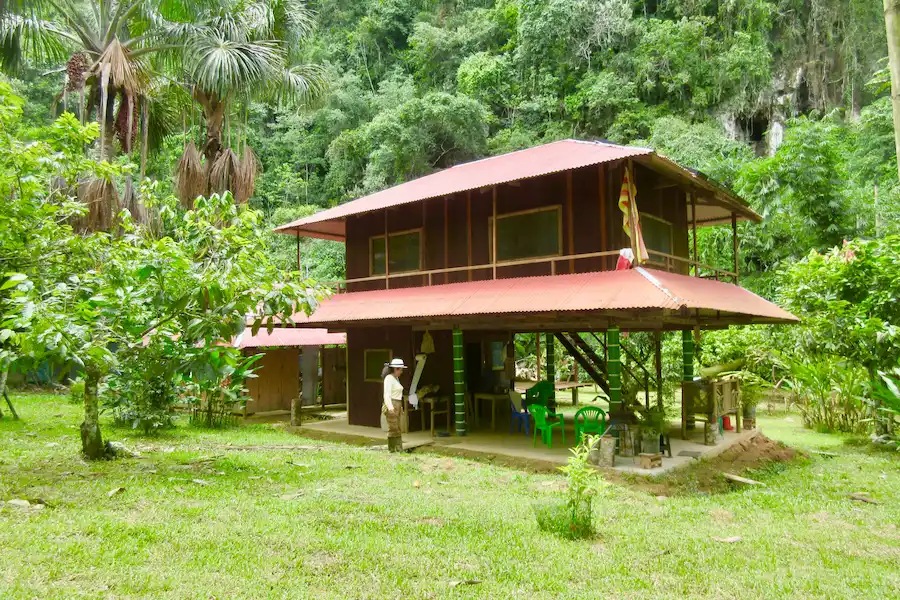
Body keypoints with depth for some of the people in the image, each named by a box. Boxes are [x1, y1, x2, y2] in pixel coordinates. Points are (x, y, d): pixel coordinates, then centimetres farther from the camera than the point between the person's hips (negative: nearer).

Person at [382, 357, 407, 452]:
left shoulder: (396, 378, 15)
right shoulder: (389, 378, -13)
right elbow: (387, 394, -21)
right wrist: (390, 407, -31)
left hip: (397, 406, 9)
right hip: (391, 406, -9)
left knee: (398, 429, 10)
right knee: (393, 429, -6)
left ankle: (399, 449, 13)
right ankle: (392, 450, 0)